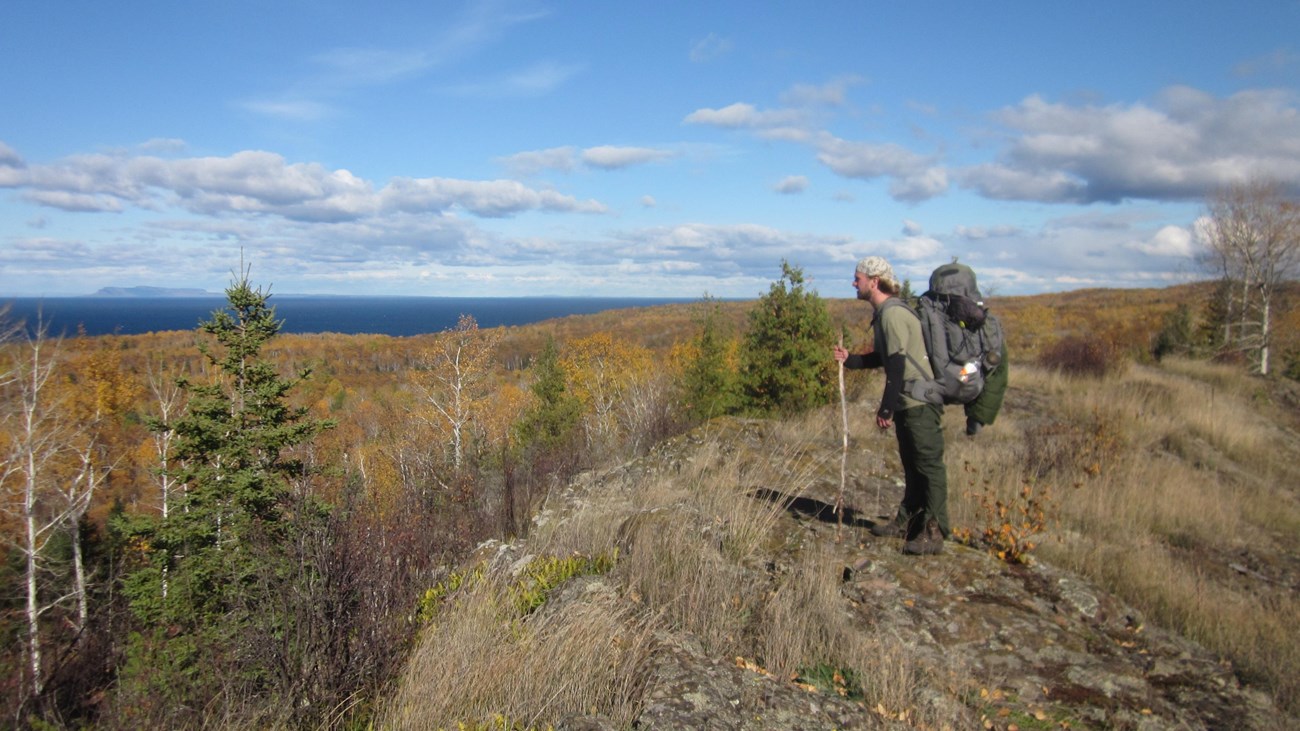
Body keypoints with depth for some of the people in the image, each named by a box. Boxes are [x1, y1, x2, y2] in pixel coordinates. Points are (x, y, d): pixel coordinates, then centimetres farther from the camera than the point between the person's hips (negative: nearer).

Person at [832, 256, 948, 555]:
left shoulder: (893, 314, -17)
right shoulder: (883, 314, 14)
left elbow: (897, 363, -21)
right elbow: (882, 358, 21)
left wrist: (886, 408, -18)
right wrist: (849, 360, 7)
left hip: (920, 401, -11)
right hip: (907, 403, 11)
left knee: (928, 464, -6)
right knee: (912, 464, 18)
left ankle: (933, 532, -2)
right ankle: (909, 520, 29)